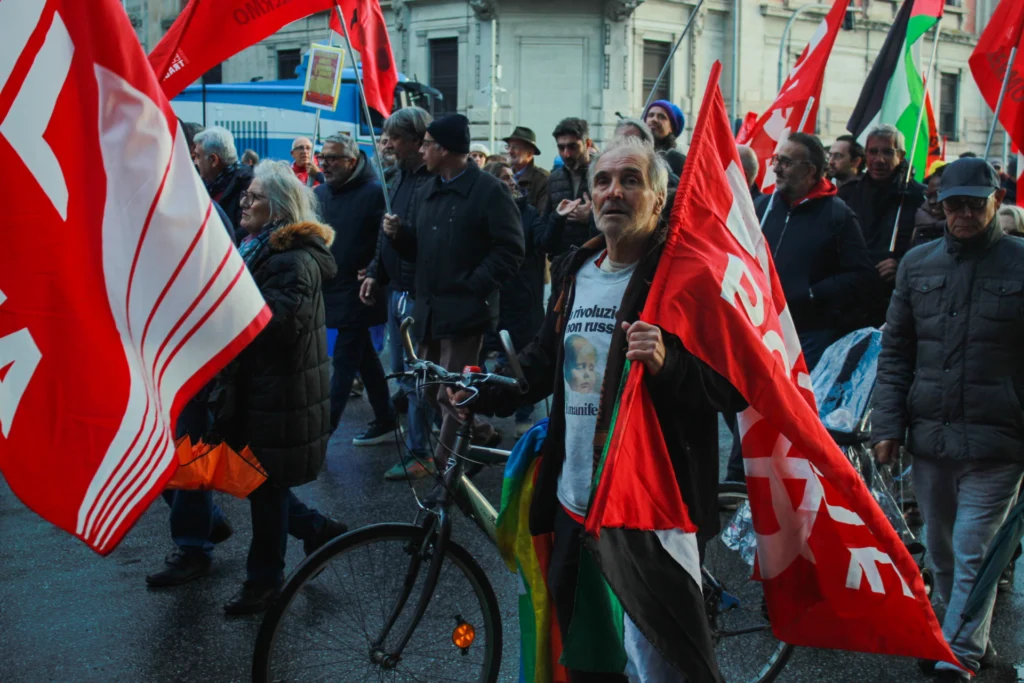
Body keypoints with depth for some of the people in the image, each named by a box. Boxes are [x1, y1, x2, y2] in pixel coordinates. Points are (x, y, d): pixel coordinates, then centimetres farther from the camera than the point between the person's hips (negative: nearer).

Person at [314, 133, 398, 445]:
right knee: (364, 356, 16)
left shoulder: (374, 192, -12)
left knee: (344, 360, -4)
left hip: (357, 291, -7)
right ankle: (386, 419, 27)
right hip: (331, 289, 8)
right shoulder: (319, 194, 9)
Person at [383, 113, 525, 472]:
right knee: (430, 388, 14)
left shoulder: (489, 190, -9)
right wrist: (399, 232, 1)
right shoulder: (430, 191, 16)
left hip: (464, 309, -8)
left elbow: (510, 250, -13)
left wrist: (474, 287, -18)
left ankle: (445, 467, 6)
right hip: (430, 307, 8)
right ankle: (482, 435, 32)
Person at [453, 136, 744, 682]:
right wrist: (484, 393, 10)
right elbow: (543, 362, 24)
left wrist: (668, 365, -33)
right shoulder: (573, 271, 11)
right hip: (574, 502, 7)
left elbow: (736, 387, -18)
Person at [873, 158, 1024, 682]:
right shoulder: (918, 264, 7)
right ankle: (965, 633, 36)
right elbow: (895, 350, 10)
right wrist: (887, 423, 4)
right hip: (929, 437, 4)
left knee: (973, 557, -4)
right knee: (939, 551, 17)